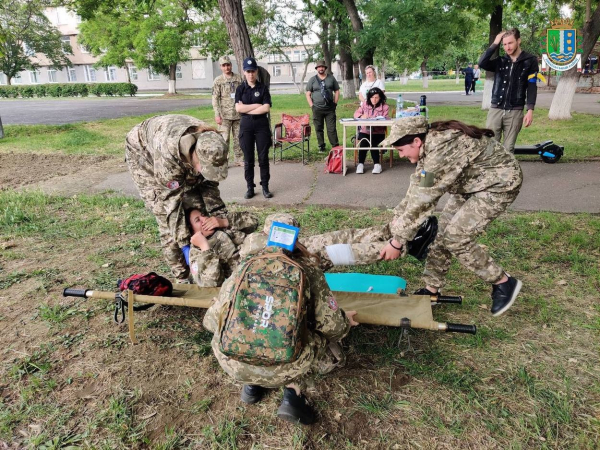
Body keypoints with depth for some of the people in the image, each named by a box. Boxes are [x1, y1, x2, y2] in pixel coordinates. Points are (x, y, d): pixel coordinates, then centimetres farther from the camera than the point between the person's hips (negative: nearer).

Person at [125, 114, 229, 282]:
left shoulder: (210, 146, -27)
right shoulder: (168, 153, -44)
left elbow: (209, 184, -12)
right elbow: (172, 199, -37)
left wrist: (219, 214, -19)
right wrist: (185, 245, -33)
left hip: (180, 153, 5)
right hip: (143, 151, -5)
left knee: (196, 201, -5)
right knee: (165, 207, -15)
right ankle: (183, 274, -6)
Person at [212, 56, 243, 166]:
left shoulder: (238, 78, 8)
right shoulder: (218, 81, 0)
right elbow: (215, 99, -3)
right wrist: (217, 115, -11)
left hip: (238, 114, 3)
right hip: (225, 115, -3)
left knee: (238, 138, 9)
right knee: (224, 138, -3)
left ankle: (239, 159, 18)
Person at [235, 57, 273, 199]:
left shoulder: (263, 88, 3)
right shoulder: (240, 89, 6)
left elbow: (266, 108, -9)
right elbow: (238, 108, -7)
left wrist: (247, 109, -9)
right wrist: (257, 105, -9)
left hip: (262, 124, -1)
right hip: (246, 125, 1)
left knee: (263, 157, 1)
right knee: (248, 159, 4)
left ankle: (265, 187, 10)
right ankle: (250, 187, 12)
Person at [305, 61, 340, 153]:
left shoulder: (331, 78, 10)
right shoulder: (312, 80, 6)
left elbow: (337, 91, 13)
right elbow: (308, 94, 5)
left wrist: (335, 103, 3)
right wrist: (312, 105, -4)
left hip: (330, 108, 0)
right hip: (317, 109, 0)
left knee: (332, 128, -3)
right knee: (319, 129, 4)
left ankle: (335, 146, 2)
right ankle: (321, 146, 14)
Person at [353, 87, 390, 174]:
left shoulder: (385, 107, 3)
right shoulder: (365, 105, 10)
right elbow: (356, 113, 7)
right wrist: (361, 116, -17)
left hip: (378, 132, -2)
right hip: (364, 131, 2)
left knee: (372, 142, -31)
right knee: (363, 142, -30)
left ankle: (377, 164, -19)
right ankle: (360, 164, -20)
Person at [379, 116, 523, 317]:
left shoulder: (441, 151, -32)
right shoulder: (430, 145, -4)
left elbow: (422, 200, -31)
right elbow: (417, 187, 6)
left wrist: (397, 240, -25)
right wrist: (398, 216, 4)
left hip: (500, 182, -9)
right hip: (474, 183, 9)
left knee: (456, 238, -12)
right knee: (442, 231, 4)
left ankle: (504, 283, 5)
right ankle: (432, 288, 15)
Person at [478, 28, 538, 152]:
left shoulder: (530, 60, 4)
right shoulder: (500, 61, 10)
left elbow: (532, 87, 0)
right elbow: (482, 63, -7)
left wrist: (530, 110, -8)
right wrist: (495, 44, -4)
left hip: (515, 112, -2)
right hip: (495, 110, 2)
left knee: (508, 148, 1)